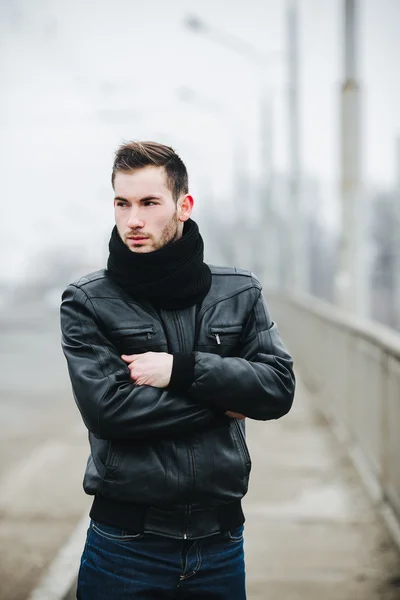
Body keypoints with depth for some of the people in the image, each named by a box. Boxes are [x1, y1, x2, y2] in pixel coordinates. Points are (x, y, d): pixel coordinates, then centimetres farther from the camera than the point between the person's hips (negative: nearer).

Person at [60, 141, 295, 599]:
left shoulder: (240, 292, 5)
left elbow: (279, 388, -5)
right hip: (126, 541, -2)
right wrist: (221, 403, -11)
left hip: (220, 540, 2)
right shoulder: (87, 301, -4)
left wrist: (180, 369, -16)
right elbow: (105, 406, -15)